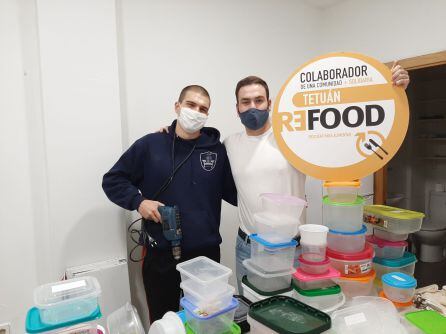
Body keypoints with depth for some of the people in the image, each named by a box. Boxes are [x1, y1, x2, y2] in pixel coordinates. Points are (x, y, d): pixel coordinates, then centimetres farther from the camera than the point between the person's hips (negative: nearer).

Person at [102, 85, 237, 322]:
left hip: (207, 252, 2)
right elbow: (113, 180, 3)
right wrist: (138, 201, -11)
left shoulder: (216, 149, 2)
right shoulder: (150, 145, -3)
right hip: (161, 254, -1)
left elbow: (233, 192, 7)